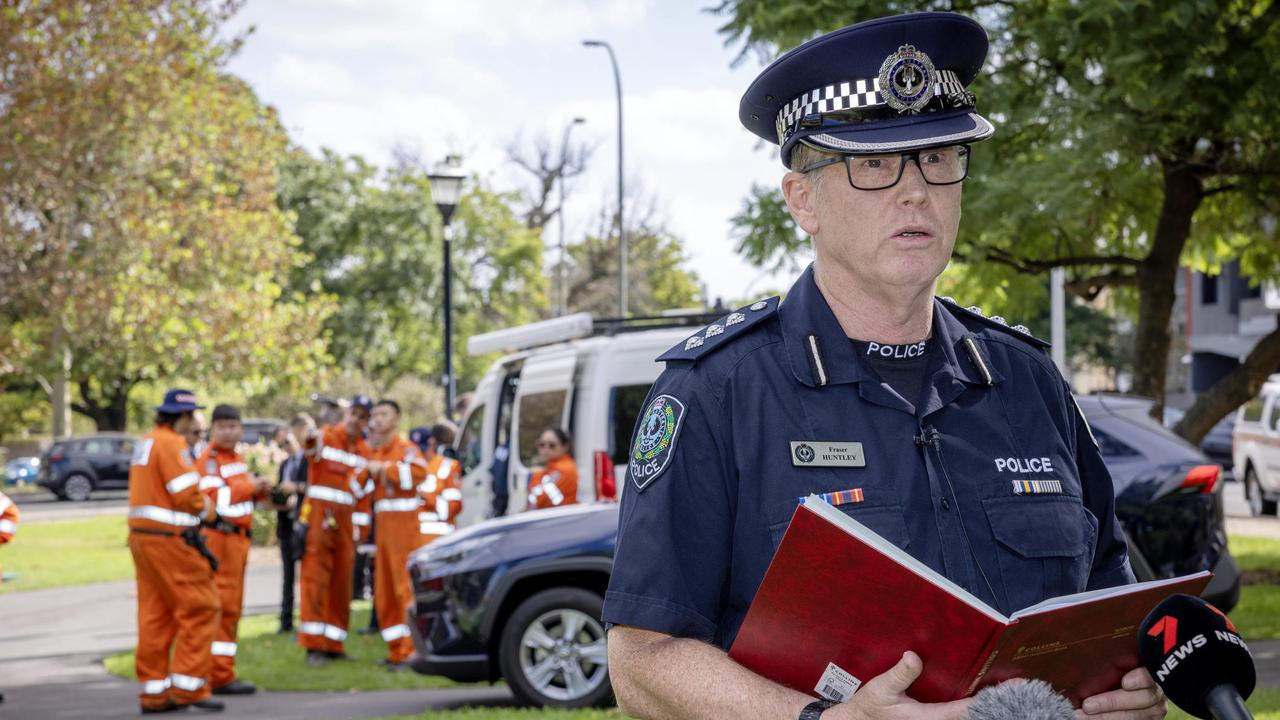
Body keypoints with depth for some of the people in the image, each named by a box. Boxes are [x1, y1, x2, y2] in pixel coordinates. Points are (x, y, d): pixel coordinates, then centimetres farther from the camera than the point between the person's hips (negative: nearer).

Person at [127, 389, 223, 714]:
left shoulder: (145, 443, 17)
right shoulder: (172, 444, -13)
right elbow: (187, 495, -20)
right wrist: (207, 508, 0)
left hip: (141, 536, 10)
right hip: (169, 539, -10)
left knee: (155, 614, 10)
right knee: (198, 608, -4)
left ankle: (154, 691, 12)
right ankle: (188, 686, -6)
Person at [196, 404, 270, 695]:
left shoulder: (236, 459, 19)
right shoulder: (208, 459, -11)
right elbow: (213, 496, -22)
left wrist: (261, 490, 8)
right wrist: (250, 486, -14)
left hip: (237, 539, 10)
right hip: (218, 538, -10)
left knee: (232, 607, 14)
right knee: (222, 605, -11)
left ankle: (221, 669, 21)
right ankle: (221, 676, -11)